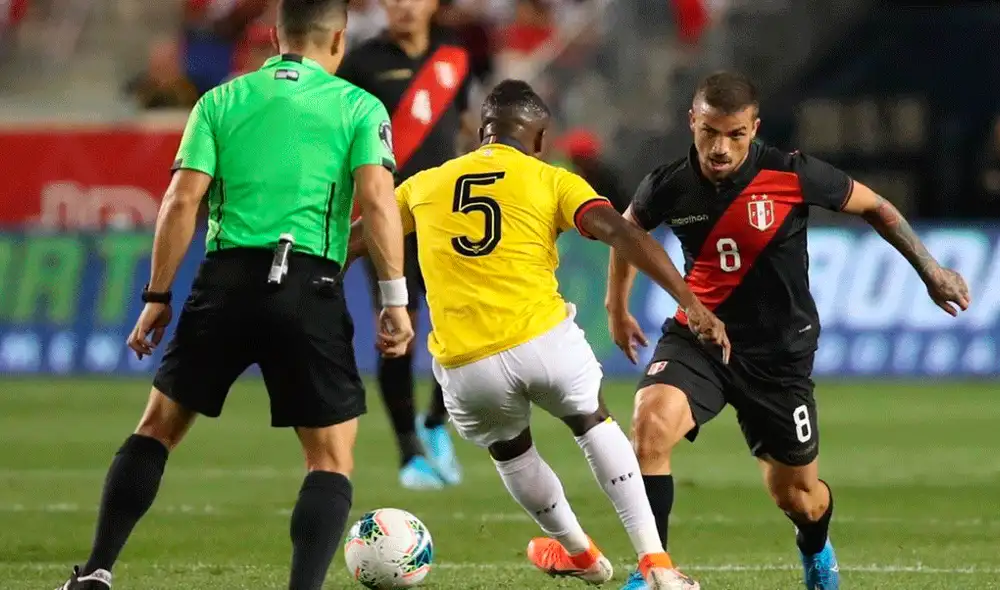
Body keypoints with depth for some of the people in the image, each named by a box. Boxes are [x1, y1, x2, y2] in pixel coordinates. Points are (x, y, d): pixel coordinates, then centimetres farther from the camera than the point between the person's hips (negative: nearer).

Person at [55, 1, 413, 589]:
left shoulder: (221, 102, 12)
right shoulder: (360, 107, 7)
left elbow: (182, 201, 4)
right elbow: (377, 198, -7)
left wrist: (158, 297, 8)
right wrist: (396, 297, -6)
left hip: (227, 280, 2)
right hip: (309, 289, -2)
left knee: (159, 426, 17)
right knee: (332, 458, 7)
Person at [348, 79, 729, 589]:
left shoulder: (425, 186, 16)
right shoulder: (550, 181, 7)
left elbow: (354, 241, 27)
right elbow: (621, 234, -8)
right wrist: (692, 305, -11)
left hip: (465, 366, 1)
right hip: (544, 339, -1)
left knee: (509, 451, 31)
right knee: (593, 423, 27)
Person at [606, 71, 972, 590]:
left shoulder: (792, 176, -17)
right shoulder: (669, 186, -11)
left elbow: (873, 207, 0)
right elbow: (628, 228, 14)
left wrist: (931, 270, 7)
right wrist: (617, 306, 24)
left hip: (779, 353, -1)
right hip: (698, 336, 1)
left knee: (795, 496, 9)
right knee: (651, 420, -30)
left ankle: (815, 547, 48)